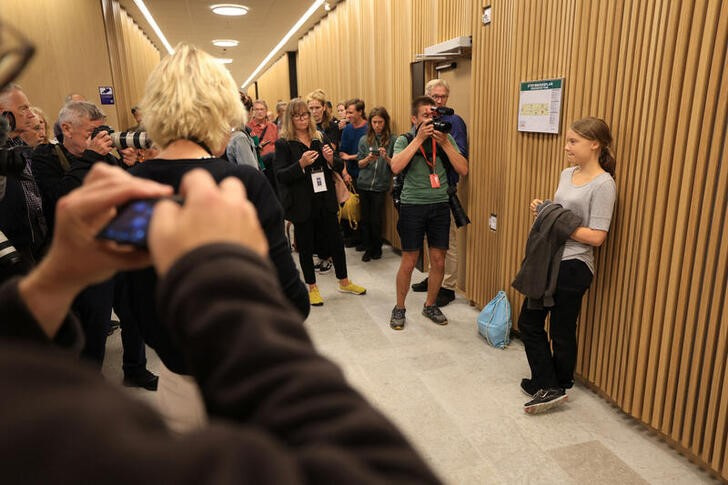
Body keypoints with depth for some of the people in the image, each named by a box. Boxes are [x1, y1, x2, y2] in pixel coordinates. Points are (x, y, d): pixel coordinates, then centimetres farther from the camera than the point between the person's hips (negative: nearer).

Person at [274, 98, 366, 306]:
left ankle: (344, 282, 31)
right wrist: (301, 164, -26)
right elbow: (280, 176, -12)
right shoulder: (283, 144, -5)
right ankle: (312, 287, 26)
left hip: (325, 201, 4)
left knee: (336, 241, 12)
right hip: (301, 204, -4)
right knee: (305, 246, 8)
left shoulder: (320, 138, 7)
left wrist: (331, 159, -12)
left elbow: (339, 167, 10)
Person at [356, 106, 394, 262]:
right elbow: (360, 164, 8)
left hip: (380, 186, -2)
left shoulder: (392, 140, 0)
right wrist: (368, 159, -12)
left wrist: (386, 157, -17)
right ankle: (368, 248, 22)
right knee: (365, 219, 7)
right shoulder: (364, 140, 5)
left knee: (376, 220, 3)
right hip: (364, 185, 2)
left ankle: (377, 248, 22)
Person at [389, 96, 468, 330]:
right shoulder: (405, 140, -2)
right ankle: (399, 308, 21)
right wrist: (419, 138, -19)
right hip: (413, 206, -3)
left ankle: (430, 305, 29)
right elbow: (396, 167, -21)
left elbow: (463, 169, -4)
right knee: (408, 262, 3)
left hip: (440, 205, 3)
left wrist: (444, 142, -12)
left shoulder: (446, 139, 5)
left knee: (438, 261, 8)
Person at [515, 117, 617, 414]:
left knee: (561, 332, 6)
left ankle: (558, 387, 26)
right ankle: (546, 385, 21)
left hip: (573, 267, -8)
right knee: (528, 322, 11)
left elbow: (596, 237, -19)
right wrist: (543, 211, -2)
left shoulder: (603, 184, -14)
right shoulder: (567, 174, 9)